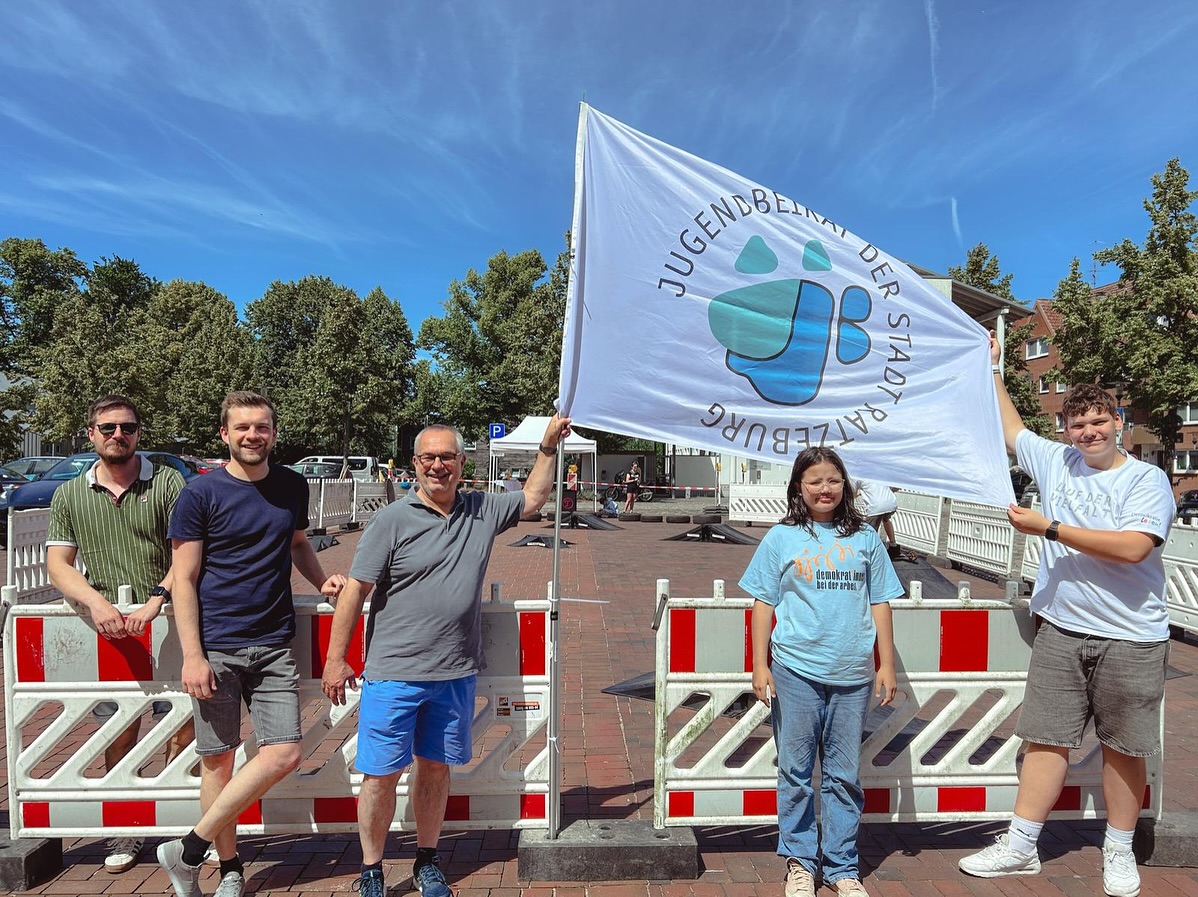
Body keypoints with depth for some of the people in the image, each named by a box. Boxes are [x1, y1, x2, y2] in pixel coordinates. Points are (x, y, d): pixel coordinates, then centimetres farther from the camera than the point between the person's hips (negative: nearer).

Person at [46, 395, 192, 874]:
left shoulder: (167, 483, -1)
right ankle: (126, 830, 29)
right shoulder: (70, 495, 9)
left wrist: (156, 601, -20)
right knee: (119, 733, 11)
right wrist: (97, 602, -14)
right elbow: (57, 564, 4)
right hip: (107, 633, 3)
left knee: (184, 730, 0)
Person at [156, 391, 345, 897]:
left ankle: (190, 849, 16)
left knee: (283, 756, -2)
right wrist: (192, 655, -11)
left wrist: (322, 580, 4)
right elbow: (184, 579, -6)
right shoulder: (201, 493, -6)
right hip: (216, 648, -3)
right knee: (218, 759, 8)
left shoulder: (292, 487, 6)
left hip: (274, 645, 3)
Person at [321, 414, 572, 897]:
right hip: (393, 674, -3)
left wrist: (548, 446, 14)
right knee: (381, 773, 6)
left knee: (435, 766, 16)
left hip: (455, 673, 3)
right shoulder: (392, 520, -9)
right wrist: (335, 660, -6)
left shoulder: (483, 511, 4)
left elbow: (532, 497, 20)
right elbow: (355, 591, -6)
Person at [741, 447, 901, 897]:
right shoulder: (781, 538, 1)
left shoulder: (864, 538, 7)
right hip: (795, 671, -1)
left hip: (853, 674, 2)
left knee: (845, 775, 12)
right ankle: (799, 861, 26)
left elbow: (880, 603, 10)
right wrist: (760, 665, -1)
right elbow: (763, 603, 3)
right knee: (796, 771, 8)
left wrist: (886, 664, 8)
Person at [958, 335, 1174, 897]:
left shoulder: (1147, 479, -6)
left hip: (1131, 640, -3)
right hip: (1061, 630, 3)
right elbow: (1009, 429, 22)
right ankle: (1020, 847, 14)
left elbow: (1132, 548, -20)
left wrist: (1049, 528, -18)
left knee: (1123, 747, 10)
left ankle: (1118, 852, 29)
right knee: (1046, 738, 6)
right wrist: (991, 369, 25)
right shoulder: (1056, 462, 7)